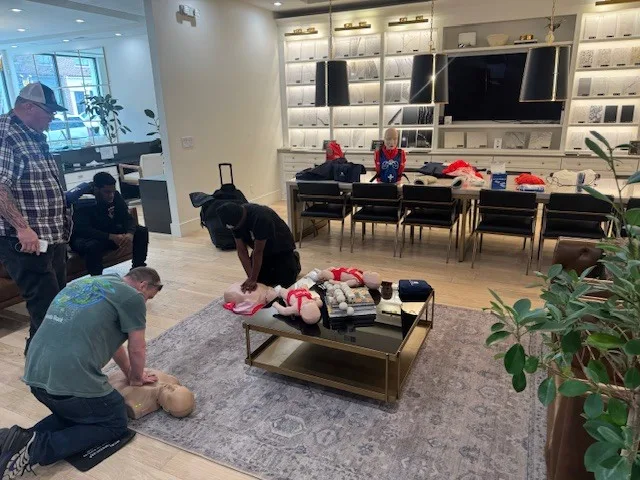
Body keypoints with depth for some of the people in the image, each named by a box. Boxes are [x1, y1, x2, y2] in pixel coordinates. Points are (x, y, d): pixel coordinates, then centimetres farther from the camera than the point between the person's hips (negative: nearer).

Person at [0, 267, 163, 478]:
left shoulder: (87, 283, 21)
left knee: (73, 413, 32)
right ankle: (38, 447, -4)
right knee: (115, 423, 14)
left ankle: (26, 440, 7)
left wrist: (130, 373, 35)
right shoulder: (132, 296, -5)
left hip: (35, 375, 8)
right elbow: (137, 349, 0)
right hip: (72, 380, -8)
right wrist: (136, 378, 21)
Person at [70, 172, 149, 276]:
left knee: (142, 231, -8)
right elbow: (83, 230, -34)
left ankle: (138, 269, -1)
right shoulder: (83, 203, -25)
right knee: (93, 246, -40)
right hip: (84, 238, -6)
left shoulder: (115, 196, -10)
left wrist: (130, 233, -33)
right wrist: (111, 237, -44)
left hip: (109, 231, 6)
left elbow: (127, 218, -10)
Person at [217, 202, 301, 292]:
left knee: (285, 281, -9)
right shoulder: (235, 220, -19)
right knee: (260, 279, -1)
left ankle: (294, 259, 18)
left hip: (282, 247, -5)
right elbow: (242, 251, -19)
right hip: (264, 249, 6)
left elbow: (258, 252, -36)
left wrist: (253, 279, -32)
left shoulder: (261, 217, -40)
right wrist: (251, 277, -27)